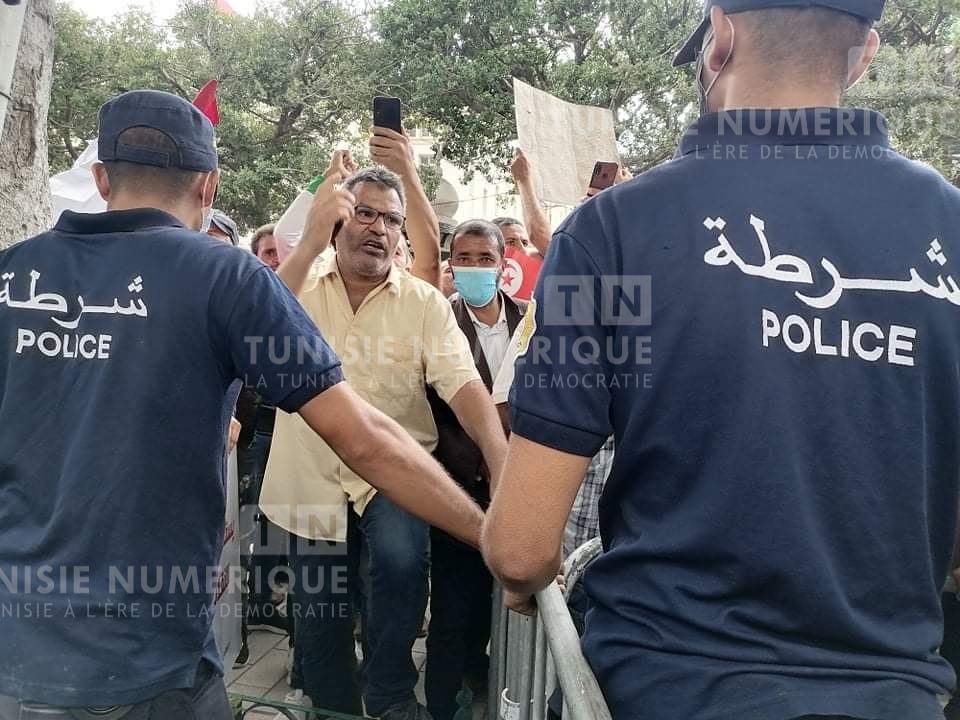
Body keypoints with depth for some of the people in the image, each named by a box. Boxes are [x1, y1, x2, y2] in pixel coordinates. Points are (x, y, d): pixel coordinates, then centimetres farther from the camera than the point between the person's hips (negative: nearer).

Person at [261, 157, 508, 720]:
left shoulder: (425, 303, -4)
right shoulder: (300, 283, -2)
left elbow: (464, 385, -15)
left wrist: (502, 462, -31)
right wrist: (312, 242, -30)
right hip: (312, 477, 2)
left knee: (401, 559, -28)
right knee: (318, 618, 12)